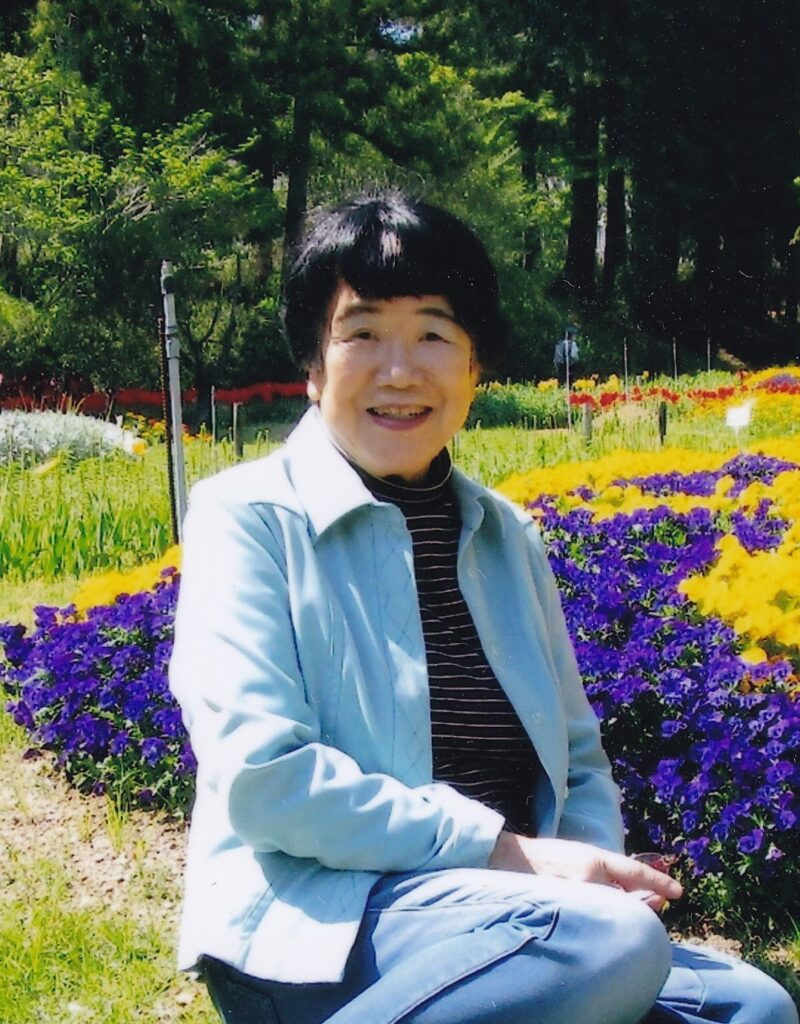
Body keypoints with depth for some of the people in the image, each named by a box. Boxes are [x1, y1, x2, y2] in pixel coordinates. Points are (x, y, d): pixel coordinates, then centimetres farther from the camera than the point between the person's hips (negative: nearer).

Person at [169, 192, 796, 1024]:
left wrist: (595, 865, -5)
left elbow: (576, 760, 18)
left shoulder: (508, 538, 13)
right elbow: (261, 776, -14)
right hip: (314, 924, -5)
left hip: (505, 912, 5)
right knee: (613, 944, -32)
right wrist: (505, 851, -17)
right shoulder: (249, 517, -3)